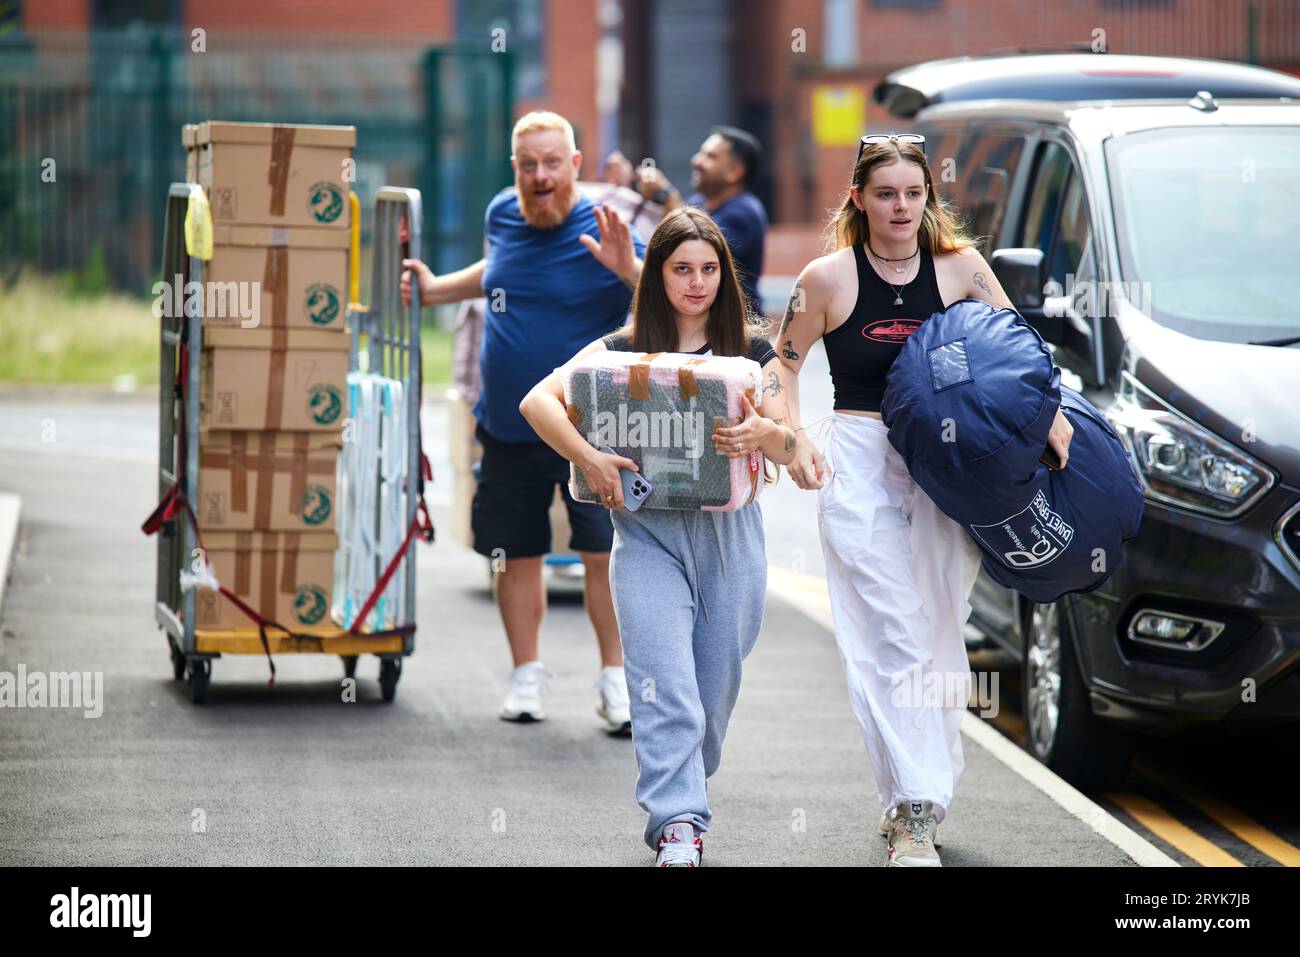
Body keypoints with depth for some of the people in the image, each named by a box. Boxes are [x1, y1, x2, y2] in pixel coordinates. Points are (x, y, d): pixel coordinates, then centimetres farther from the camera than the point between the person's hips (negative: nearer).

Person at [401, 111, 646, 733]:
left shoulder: (601, 234, -13)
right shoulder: (503, 215, 5)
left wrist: (629, 270, -38)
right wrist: (435, 289, 22)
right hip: (508, 426, 5)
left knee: (606, 552, -10)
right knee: (516, 556, 11)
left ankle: (616, 680, 0)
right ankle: (527, 676, 24)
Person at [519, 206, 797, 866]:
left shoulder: (752, 352, 7)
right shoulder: (623, 351, 3)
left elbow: (786, 448, 1)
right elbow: (537, 400, -7)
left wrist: (765, 433, -23)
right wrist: (587, 458, -23)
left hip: (729, 533, 2)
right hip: (648, 532, -2)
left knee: (715, 684, 7)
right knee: (665, 685, -13)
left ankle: (676, 802, 27)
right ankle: (678, 823, -16)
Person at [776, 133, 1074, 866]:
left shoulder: (959, 267, 2)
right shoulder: (830, 277, -3)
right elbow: (785, 363, 6)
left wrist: (1049, 411, -4)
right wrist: (796, 440, -8)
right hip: (860, 467, -3)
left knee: (939, 637, 7)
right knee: (893, 639, -10)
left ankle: (916, 801, 20)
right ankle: (915, 815, -13)